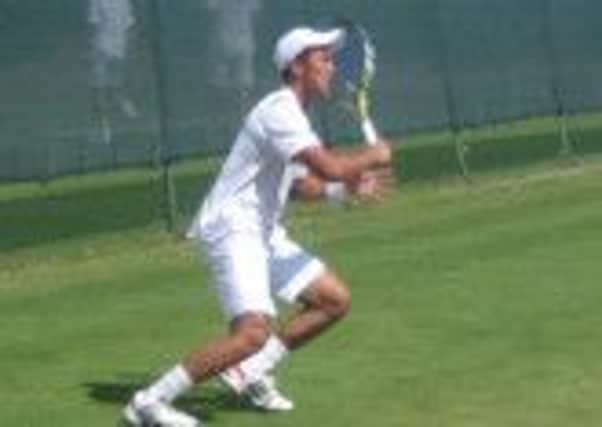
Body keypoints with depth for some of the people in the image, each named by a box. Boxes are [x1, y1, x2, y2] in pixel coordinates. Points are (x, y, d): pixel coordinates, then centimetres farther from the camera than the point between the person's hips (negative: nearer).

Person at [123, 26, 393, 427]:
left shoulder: (294, 115, 16)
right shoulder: (278, 112, -18)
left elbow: (314, 181, 21)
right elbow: (330, 168, -27)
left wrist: (349, 182, 2)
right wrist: (372, 156, -9)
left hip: (264, 233, 11)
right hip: (232, 230, -11)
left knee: (335, 300, 10)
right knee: (253, 331, -25)